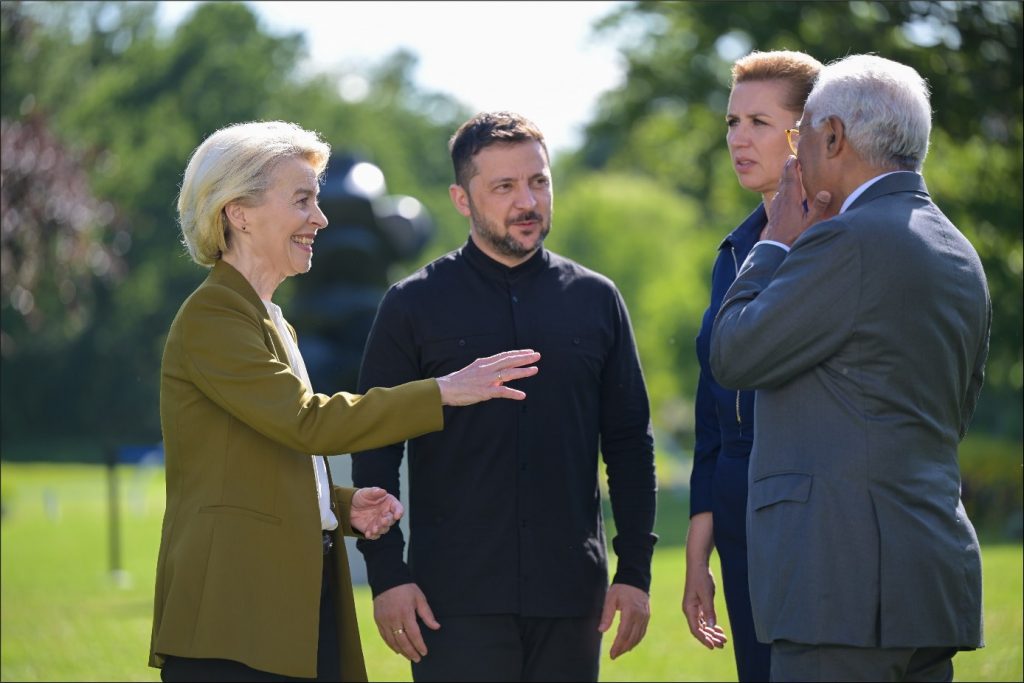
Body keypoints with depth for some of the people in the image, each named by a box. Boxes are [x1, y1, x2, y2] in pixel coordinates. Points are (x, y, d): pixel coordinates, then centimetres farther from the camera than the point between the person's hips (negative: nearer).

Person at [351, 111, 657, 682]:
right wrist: (386, 573, -7)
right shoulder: (415, 304, 4)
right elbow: (375, 450, 3)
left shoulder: (595, 299, 10)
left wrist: (636, 570, 5)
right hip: (455, 597, -2)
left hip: (570, 593, 2)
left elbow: (630, 442, 12)